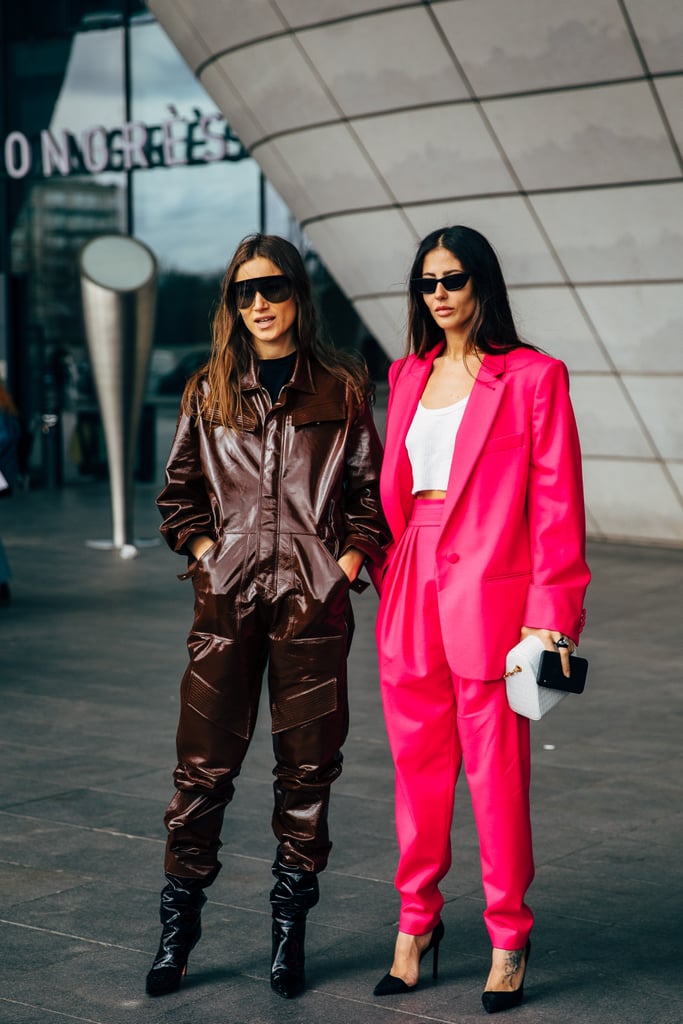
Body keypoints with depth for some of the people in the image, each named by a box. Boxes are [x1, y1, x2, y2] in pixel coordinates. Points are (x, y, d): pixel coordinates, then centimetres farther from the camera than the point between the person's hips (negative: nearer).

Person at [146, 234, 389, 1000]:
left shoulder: (340, 388, 6)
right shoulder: (209, 390, 10)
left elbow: (371, 489, 8)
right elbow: (178, 493, 16)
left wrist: (351, 558, -3)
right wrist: (205, 551, 3)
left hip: (313, 599, 0)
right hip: (227, 598, 1)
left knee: (308, 765, 4)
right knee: (204, 763, -2)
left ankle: (289, 929, 15)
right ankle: (178, 926, 10)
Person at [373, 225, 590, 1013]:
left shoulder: (533, 377, -4)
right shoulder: (408, 376, 13)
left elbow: (556, 503, -7)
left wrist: (551, 613, -12)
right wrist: (389, 583, 9)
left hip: (488, 591, -5)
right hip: (412, 593, 5)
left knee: (495, 770, 1)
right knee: (417, 763, 10)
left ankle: (509, 940, 15)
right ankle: (417, 921, 23)